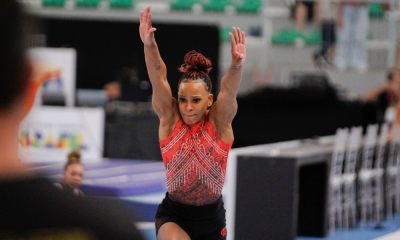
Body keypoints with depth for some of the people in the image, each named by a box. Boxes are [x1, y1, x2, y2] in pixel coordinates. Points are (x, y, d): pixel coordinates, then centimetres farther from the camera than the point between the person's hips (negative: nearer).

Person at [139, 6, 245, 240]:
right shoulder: (170, 120, -7)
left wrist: (237, 65, -46)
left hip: (211, 218, 1)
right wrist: (149, 45, -36)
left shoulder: (219, 122, -8)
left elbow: (228, 90, -26)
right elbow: (159, 80, -20)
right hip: (174, 214, -1)